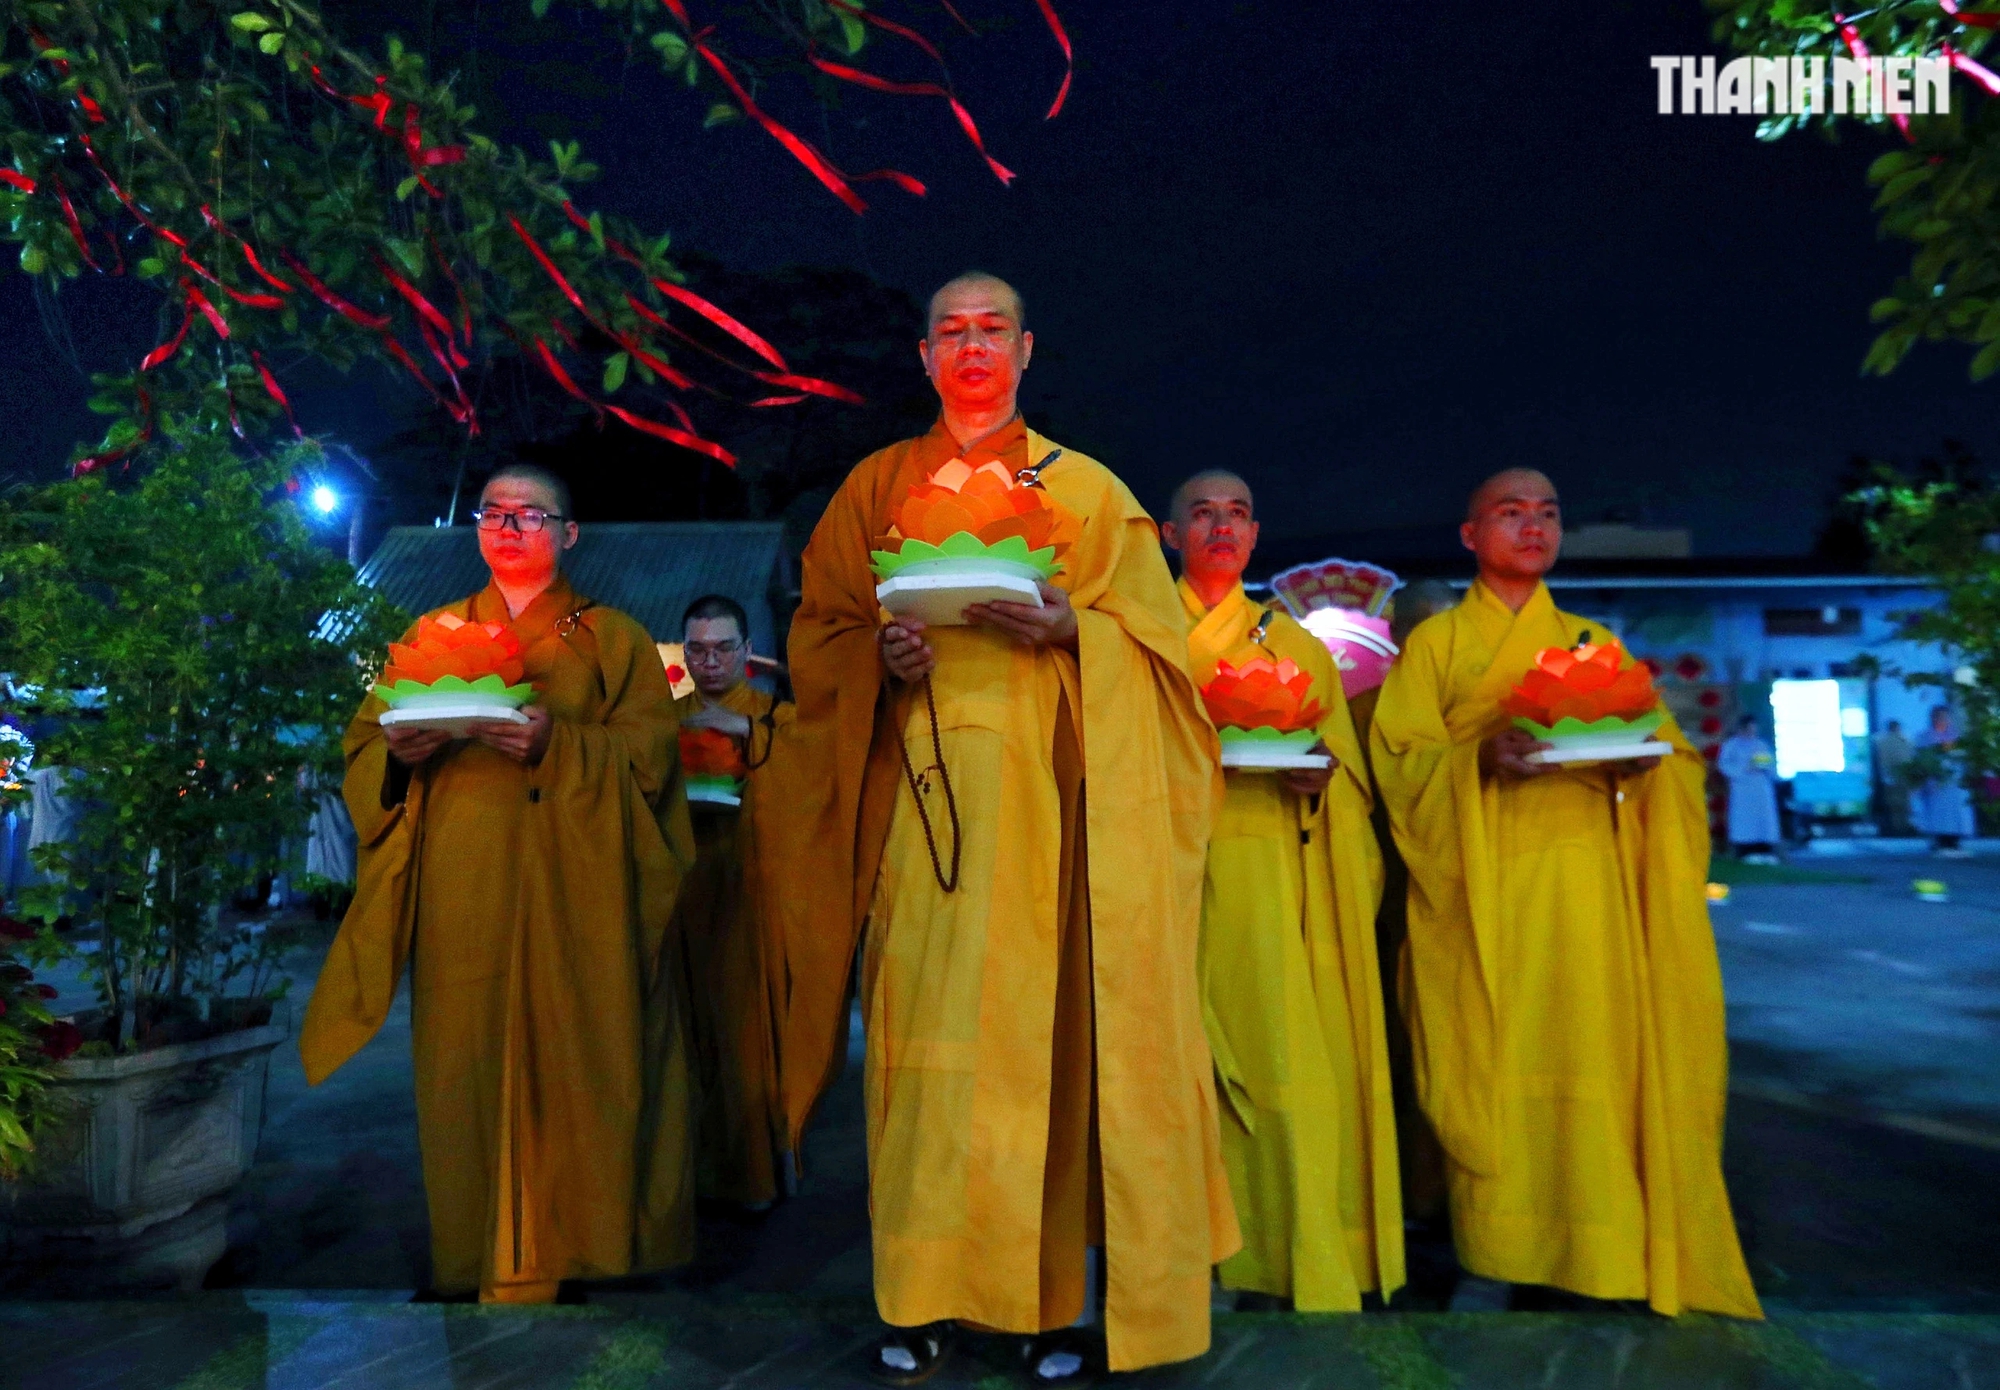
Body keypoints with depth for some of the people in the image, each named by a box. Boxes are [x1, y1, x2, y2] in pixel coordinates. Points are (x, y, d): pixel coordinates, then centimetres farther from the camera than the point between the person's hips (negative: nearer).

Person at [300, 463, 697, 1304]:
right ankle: (476, 1251, 12)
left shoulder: (611, 638, 10)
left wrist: (555, 745, -19)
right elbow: (363, 745, 14)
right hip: (460, 893, 3)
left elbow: (646, 754, -3)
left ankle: (558, 1249, 9)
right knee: (465, 1054, 0)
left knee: (562, 1053, -4)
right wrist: (398, 750, -9)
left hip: (567, 894, -2)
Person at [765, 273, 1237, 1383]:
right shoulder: (875, 485, 15)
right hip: (920, 791, 1)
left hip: (1045, 792, -1)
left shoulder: (1087, 489, 11)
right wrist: (880, 654, -9)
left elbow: (1151, 635, 5)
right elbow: (820, 627, 12)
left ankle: (1054, 1293, 8)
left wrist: (1067, 627, -14)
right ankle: (923, 1297, 7)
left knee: (1043, 1017, -4)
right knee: (924, 1025, -3)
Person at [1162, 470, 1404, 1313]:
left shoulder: (1295, 644, 18)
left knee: (1282, 1048, -7)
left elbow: (1350, 771, 15)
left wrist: (1322, 774, -6)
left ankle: (1275, 1271, 3)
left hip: (1272, 877, 1)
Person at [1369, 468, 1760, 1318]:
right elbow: (1402, 759, -1)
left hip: (1583, 886, 2)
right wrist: (1479, 757, -19)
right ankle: (1508, 1259, 3)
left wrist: (1639, 756, -9)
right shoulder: (1435, 642, 10)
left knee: (1590, 1051, -5)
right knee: (1492, 1061, -6)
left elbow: (1668, 758, 13)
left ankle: (1588, 1255, 5)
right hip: (1482, 889, -2)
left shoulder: (1595, 643, 19)